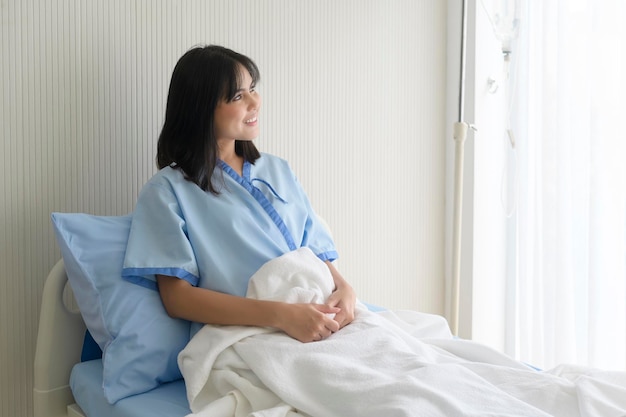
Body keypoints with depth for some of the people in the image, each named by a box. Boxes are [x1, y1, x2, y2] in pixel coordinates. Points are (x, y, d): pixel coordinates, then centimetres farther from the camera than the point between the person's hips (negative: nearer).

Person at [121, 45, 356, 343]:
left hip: (318, 323, 5)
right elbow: (177, 297, -8)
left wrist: (343, 287, -8)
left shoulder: (279, 171, 19)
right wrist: (280, 314, -19)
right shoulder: (167, 190, 1)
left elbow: (316, 252, 16)